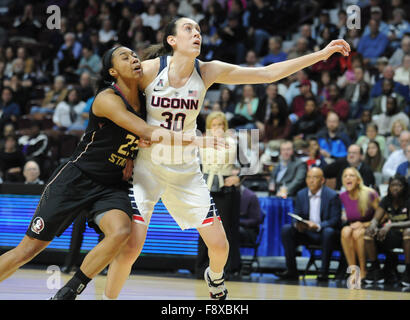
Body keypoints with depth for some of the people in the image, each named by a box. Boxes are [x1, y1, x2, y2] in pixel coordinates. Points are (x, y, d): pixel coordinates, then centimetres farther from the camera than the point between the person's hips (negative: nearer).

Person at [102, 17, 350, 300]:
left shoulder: (207, 72, -6)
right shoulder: (150, 70, -14)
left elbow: (269, 73, -7)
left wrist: (321, 54, -11)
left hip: (185, 171, 4)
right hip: (147, 167, -4)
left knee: (219, 245, 4)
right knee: (131, 247, -19)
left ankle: (215, 278, 39)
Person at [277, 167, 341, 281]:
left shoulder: (332, 195, -8)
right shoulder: (301, 194, 6)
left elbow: (335, 220, -13)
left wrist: (318, 226, -30)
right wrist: (297, 224, -18)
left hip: (323, 232, -4)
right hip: (306, 232, 4)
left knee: (329, 232, -38)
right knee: (286, 229, -19)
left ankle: (324, 271, -29)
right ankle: (291, 270, -17)